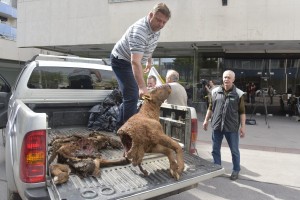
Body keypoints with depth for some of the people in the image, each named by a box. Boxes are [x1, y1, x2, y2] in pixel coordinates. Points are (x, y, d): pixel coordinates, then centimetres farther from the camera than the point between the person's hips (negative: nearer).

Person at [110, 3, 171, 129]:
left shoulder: (156, 28, -6)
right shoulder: (139, 31, -35)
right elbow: (135, 62, -45)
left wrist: (149, 61, 20)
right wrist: (142, 87, -52)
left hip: (132, 61, 9)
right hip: (121, 60, -9)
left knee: (131, 95, 15)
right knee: (132, 96, -17)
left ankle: (121, 126, 29)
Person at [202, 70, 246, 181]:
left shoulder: (238, 93, -3)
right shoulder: (215, 91, 5)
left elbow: (242, 112, -2)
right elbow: (211, 107, 12)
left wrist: (242, 126, -5)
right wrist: (206, 120, 11)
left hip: (232, 127, -2)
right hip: (216, 126, 3)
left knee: (234, 150, 11)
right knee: (215, 149, 12)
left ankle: (236, 170, 30)